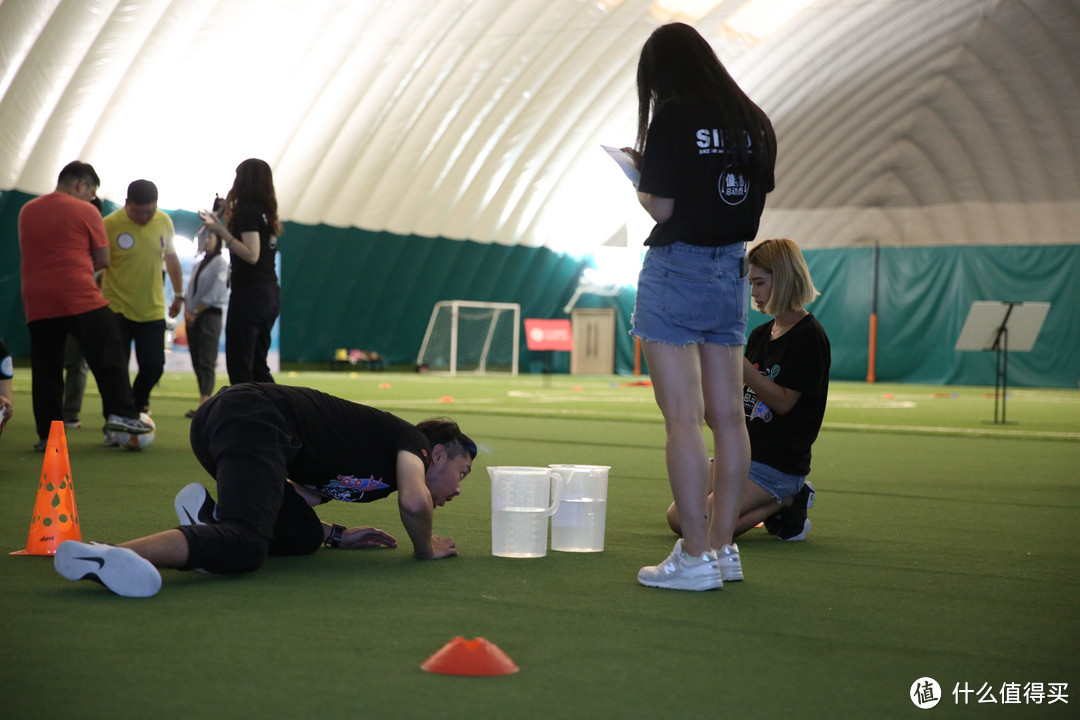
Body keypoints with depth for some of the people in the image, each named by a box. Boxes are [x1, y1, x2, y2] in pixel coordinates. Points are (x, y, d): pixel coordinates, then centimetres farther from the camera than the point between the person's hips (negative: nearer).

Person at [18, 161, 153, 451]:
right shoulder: (85, 211, 0)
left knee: (46, 370, 6)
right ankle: (121, 414, -5)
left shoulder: (27, 211, 15)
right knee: (109, 358, 4)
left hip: (37, 304, 5)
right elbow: (103, 260, 1)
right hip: (82, 298, -4)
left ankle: (47, 433, 6)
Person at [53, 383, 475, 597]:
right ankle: (111, 555, -51)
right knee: (245, 547, -29)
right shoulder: (411, 441, 11)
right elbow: (413, 501, -11)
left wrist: (334, 535, 34)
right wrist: (426, 548, 7)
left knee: (304, 535, 20)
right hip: (257, 419, -9)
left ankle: (211, 512, 0)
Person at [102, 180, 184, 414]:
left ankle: (138, 405, 29)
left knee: (154, 365, 0)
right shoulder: (110, 224, -12)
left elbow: (171, 258, 16)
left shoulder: (164, 222, 2)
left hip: (153, 309, 3)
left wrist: (179, 295, 17)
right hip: (117, 308, -3)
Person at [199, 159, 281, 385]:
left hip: (250, 292, -9)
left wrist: (222, 231, -18)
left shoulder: (247, 209, -11)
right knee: (258, 364, 15)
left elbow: (251, 255, -19)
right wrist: (225, 224, 23)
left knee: (239, 366, -5)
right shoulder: (267, 212, 13)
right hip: (270, 293, 9)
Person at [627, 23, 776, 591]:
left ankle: (695, 557, -5)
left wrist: (638, 176, 7)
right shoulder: (752, 121, 9)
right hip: (731, 271, 8)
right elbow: (755, 200, 12)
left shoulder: (674, 117, -11)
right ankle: (723, 546, 18)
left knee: (683, 418, -6)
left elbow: (661, 206, -14)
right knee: (727, 417, 10)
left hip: (677, 269, -7)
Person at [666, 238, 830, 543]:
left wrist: (738, 362, -22)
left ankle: (786, 502, -1)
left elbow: (784, 401, -16)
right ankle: (772, 501, 8)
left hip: (778, 462, -9)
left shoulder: (809, 335, -11)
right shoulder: (760, 334, 13)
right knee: (676, 517, 0)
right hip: (743, 452, 9)